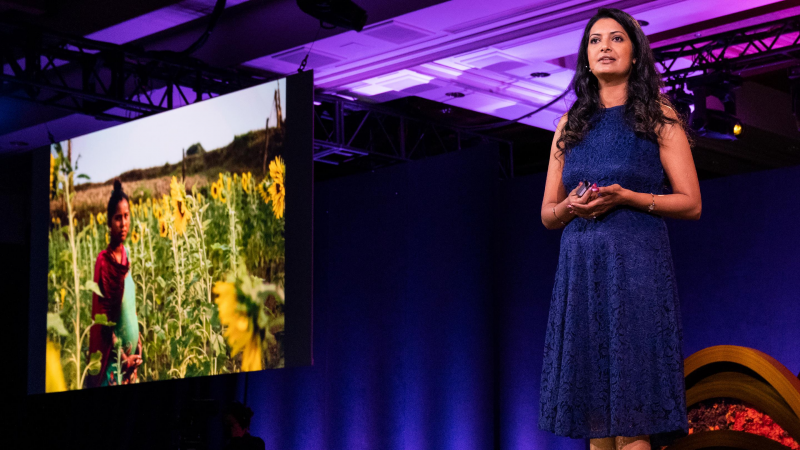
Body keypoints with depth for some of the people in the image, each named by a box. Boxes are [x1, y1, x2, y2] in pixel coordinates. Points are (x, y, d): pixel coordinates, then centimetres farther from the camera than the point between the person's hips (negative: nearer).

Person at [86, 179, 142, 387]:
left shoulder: (125, 255, 6)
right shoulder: (104, 261, -16)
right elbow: (102, 319, -16)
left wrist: (138, 338, 7)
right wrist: (122, 358, -15)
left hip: (131, 355, 7)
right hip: (113, 361, -7)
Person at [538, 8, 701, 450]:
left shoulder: (658, 117, 7)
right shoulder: (571, 125, 17)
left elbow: (691, 204, 1)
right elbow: (547, 214, 18)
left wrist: (626, 198, -12)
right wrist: (570, 206, -5)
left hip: (636, 265, -4)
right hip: (579, 267, 4)